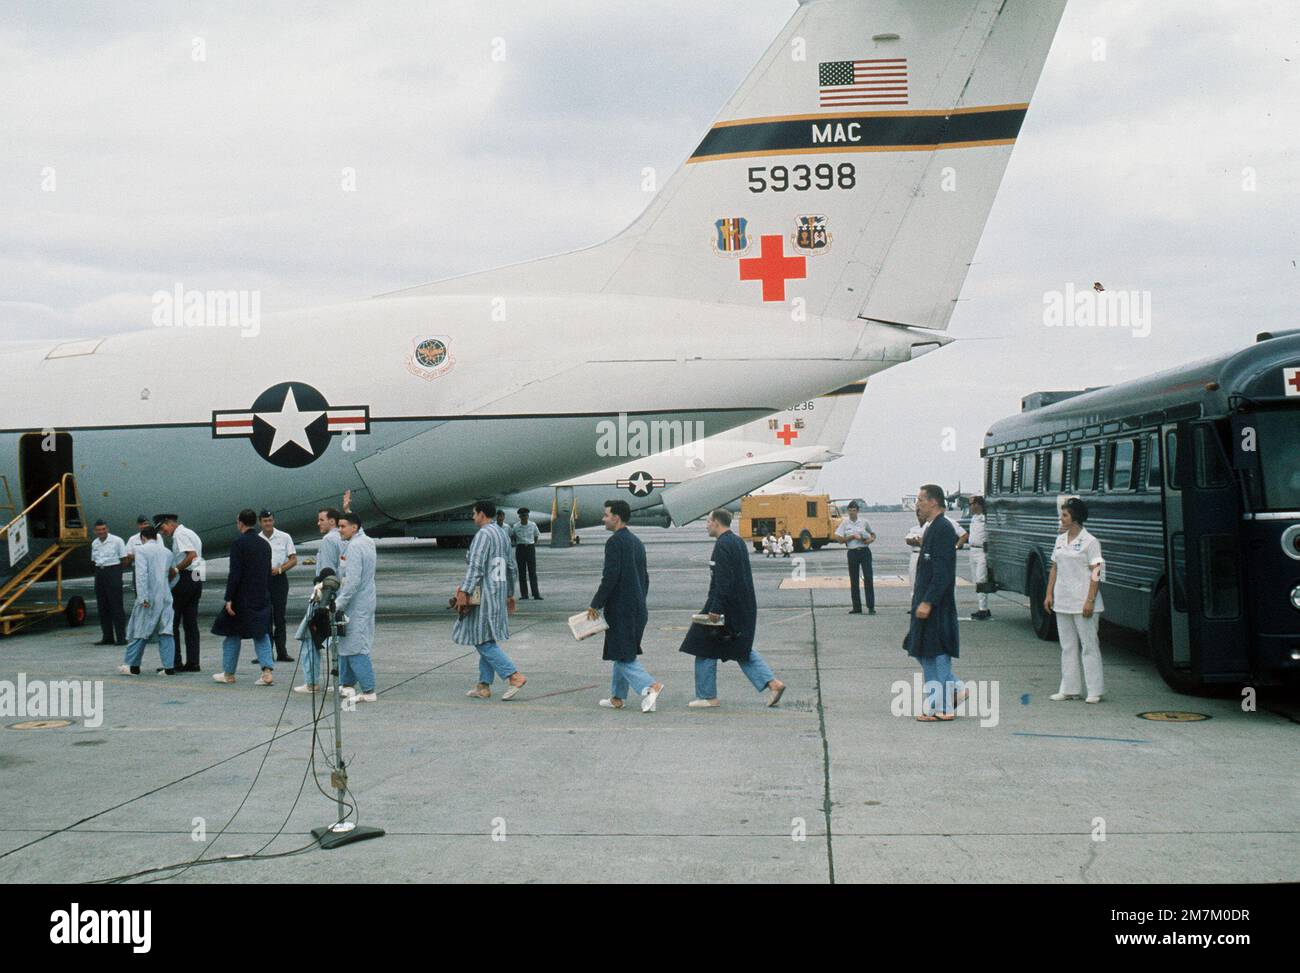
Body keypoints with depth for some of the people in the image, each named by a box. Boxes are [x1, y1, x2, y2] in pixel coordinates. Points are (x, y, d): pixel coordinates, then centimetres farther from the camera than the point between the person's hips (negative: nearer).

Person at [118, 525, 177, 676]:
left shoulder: (141, 550, -6)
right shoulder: (167, 552, 12)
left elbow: (141, 573, -15)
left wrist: (143, 597, -18)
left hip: (149, 597, -4)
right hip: (165, 596, 5)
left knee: (140, 631, 5)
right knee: (165, 632, 4)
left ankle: (132, 666, 14)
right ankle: (169, 667, 0)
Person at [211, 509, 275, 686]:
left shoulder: (238, 544, -13)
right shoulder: (265, 545, 8)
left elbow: (235, 574, -17)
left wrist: (229, 598, -15)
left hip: (242, 598, -5)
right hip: (262, 598, 5)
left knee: (232, 634, 9)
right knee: (261, 634, 8)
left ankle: (229, 673, 18)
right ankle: (267, 671, -6)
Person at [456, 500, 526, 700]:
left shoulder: (483, 534, -13)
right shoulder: (503, 534, 16)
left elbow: (475, 566, -22)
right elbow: (511, 567, 22)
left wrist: (464, 592, -24)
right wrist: (510, 594, 29)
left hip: (483, 594, -9)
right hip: (499, 593, 10)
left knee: (483, 641, -7)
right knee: (487, 639, 12)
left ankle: (514, 676, -14)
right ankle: (484, 686, 13)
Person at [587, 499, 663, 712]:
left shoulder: (615, 542, -13)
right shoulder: (637, 542, 15)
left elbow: (610, 577, -20)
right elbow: (644, 577, 19)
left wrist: (595, 605, -13)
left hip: (620, 608, -9)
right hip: (638, 608, 9)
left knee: (624, 656, -6)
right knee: (624, 653, 16)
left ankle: (650, 686, -21)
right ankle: (617, 697, 22)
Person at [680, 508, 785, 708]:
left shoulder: (722, 545, -17)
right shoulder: (738, 542, 13)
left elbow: (723, 581, -23)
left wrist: (715, 609, -22)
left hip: (728, 607, -9)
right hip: (744, 607, 9)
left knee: (706, 650, 3)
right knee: (742, 650, 16)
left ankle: (707, 696, 10)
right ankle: (772, 683, 5)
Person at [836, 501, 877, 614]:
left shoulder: (864, 522, 5)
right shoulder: (844, 523, 3)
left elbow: (873, 534, 17)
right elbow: (841, 539, -2)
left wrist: (871, 539, -5)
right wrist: (853, 536, -13)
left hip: (865, 551, -1)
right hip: (852, 552, 1)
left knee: (868, 578, -7)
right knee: (854, 580, 5)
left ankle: (871, 607, -5)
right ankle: (857, 607, 12)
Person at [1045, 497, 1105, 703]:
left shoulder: (1090, 542, -8)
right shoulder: (1060, 540, 12)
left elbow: (1096, 574, -11)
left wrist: (1090, 600, -18)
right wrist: (1049, 594, 9)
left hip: (1082, 603, -7)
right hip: (1062, 602, 7)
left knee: (1089, 646, -2)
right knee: (1067, 647, 10)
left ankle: (1095, 690, 3)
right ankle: (1069, 689, 16)